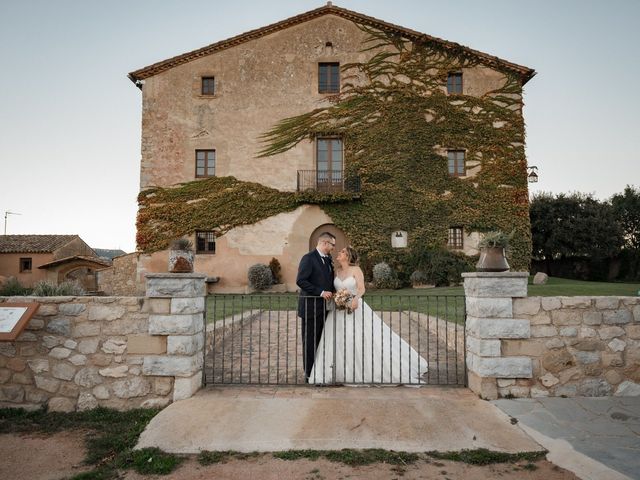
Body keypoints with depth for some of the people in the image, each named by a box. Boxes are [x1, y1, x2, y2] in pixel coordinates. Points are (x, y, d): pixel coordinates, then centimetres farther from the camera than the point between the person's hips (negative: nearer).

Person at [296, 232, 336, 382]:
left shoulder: (328, 259, 13)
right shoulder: (308, 258, -13)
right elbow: (300, 281, -20)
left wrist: (331, 293, 5)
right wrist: (321, 292, -21)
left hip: (324, 307, 8)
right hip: (311, 307, -7)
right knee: (310, 342, 3)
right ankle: (309, 375, 13)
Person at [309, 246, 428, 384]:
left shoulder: (356, 270, -5)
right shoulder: (337, 271, 11)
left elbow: (361, 289, -13)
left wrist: (355, 299, -31)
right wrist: (334, 295, -2)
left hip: (355, 308, -5)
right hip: (339, 311, 5)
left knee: (366, 339, -5)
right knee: (337, 342, 2)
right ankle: (342, 374, 13)